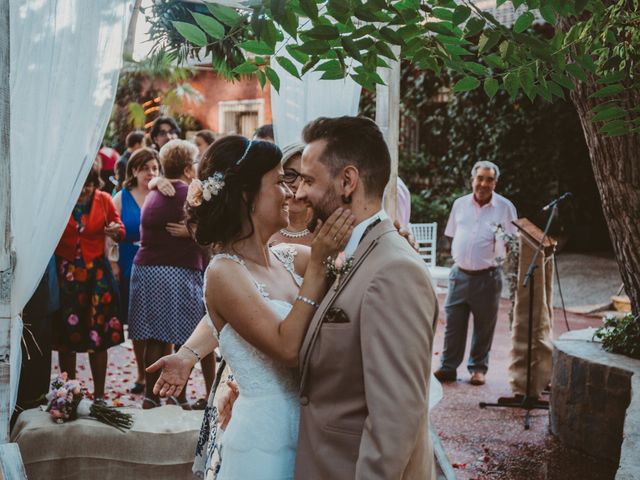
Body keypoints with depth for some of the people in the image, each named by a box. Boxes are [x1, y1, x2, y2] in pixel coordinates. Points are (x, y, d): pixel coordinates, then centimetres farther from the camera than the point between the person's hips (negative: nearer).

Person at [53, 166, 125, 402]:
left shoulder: (104, 200, 1)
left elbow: (120, 229, 4)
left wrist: (116, 231, -19)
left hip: (97, 272, 1)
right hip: (65, 273, -1)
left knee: (98, 337, 2)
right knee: (66, 336, 3)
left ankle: (99, 394, 12)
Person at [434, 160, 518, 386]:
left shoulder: (505, 207, -2)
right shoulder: (460, 204, 7)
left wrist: (503, 240, -15)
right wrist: (457, 255, 8)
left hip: (487, 276, -2)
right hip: (460, 273, 2)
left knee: (484, 326, 7)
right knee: (453, 323, 3)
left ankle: (478, 368, 20)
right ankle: (448, 367, 13)